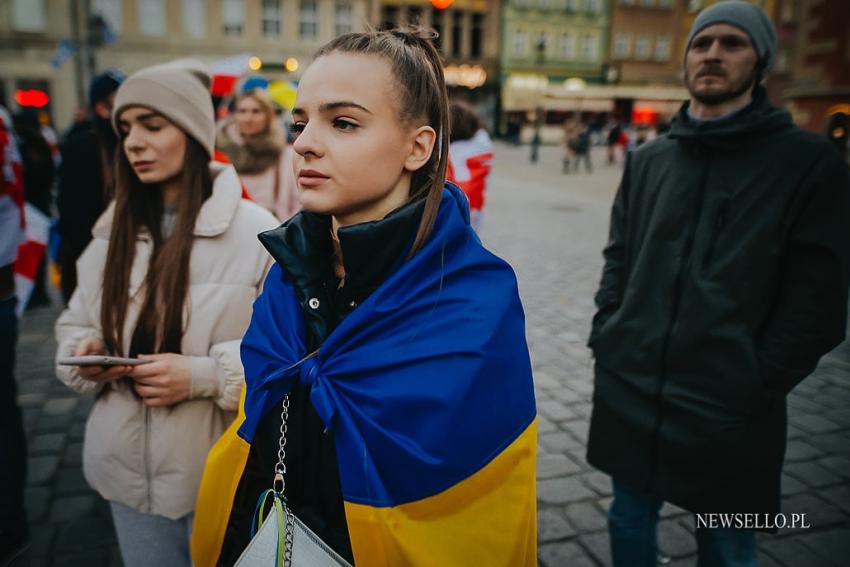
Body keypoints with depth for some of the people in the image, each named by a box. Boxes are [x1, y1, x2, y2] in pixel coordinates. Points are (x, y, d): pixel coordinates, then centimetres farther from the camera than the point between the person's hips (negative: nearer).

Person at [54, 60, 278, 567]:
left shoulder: (253, 230, -13)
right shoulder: (113, 231, 4)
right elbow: (75, 323, 14)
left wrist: (204, 375, -24)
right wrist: (85, 353, -9)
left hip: (221, 469, -4)